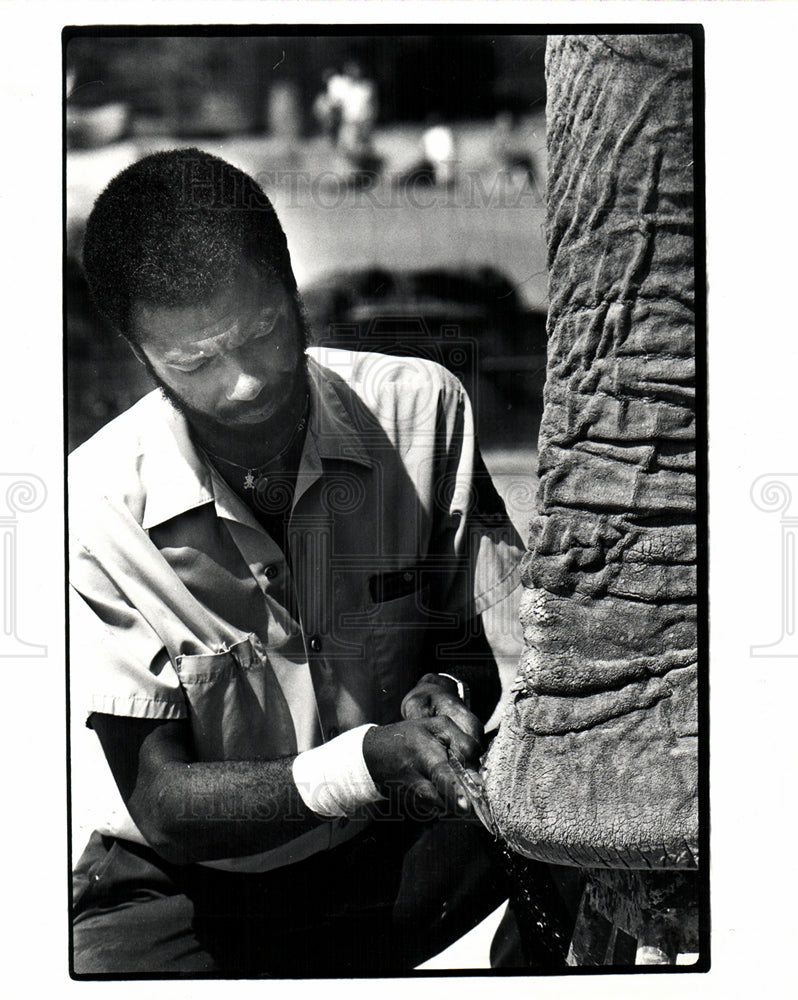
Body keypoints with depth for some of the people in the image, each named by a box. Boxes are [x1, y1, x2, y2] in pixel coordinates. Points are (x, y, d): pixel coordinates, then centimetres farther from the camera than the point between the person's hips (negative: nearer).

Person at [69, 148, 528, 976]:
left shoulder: (420, 410, -11)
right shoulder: (97, 511, -18)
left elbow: (500, 638, 0)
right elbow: (163, 803, -16)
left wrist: (448, 690, -25)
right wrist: (368, 760, -32)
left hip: (396, 845, 2)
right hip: (189, 881, -1)